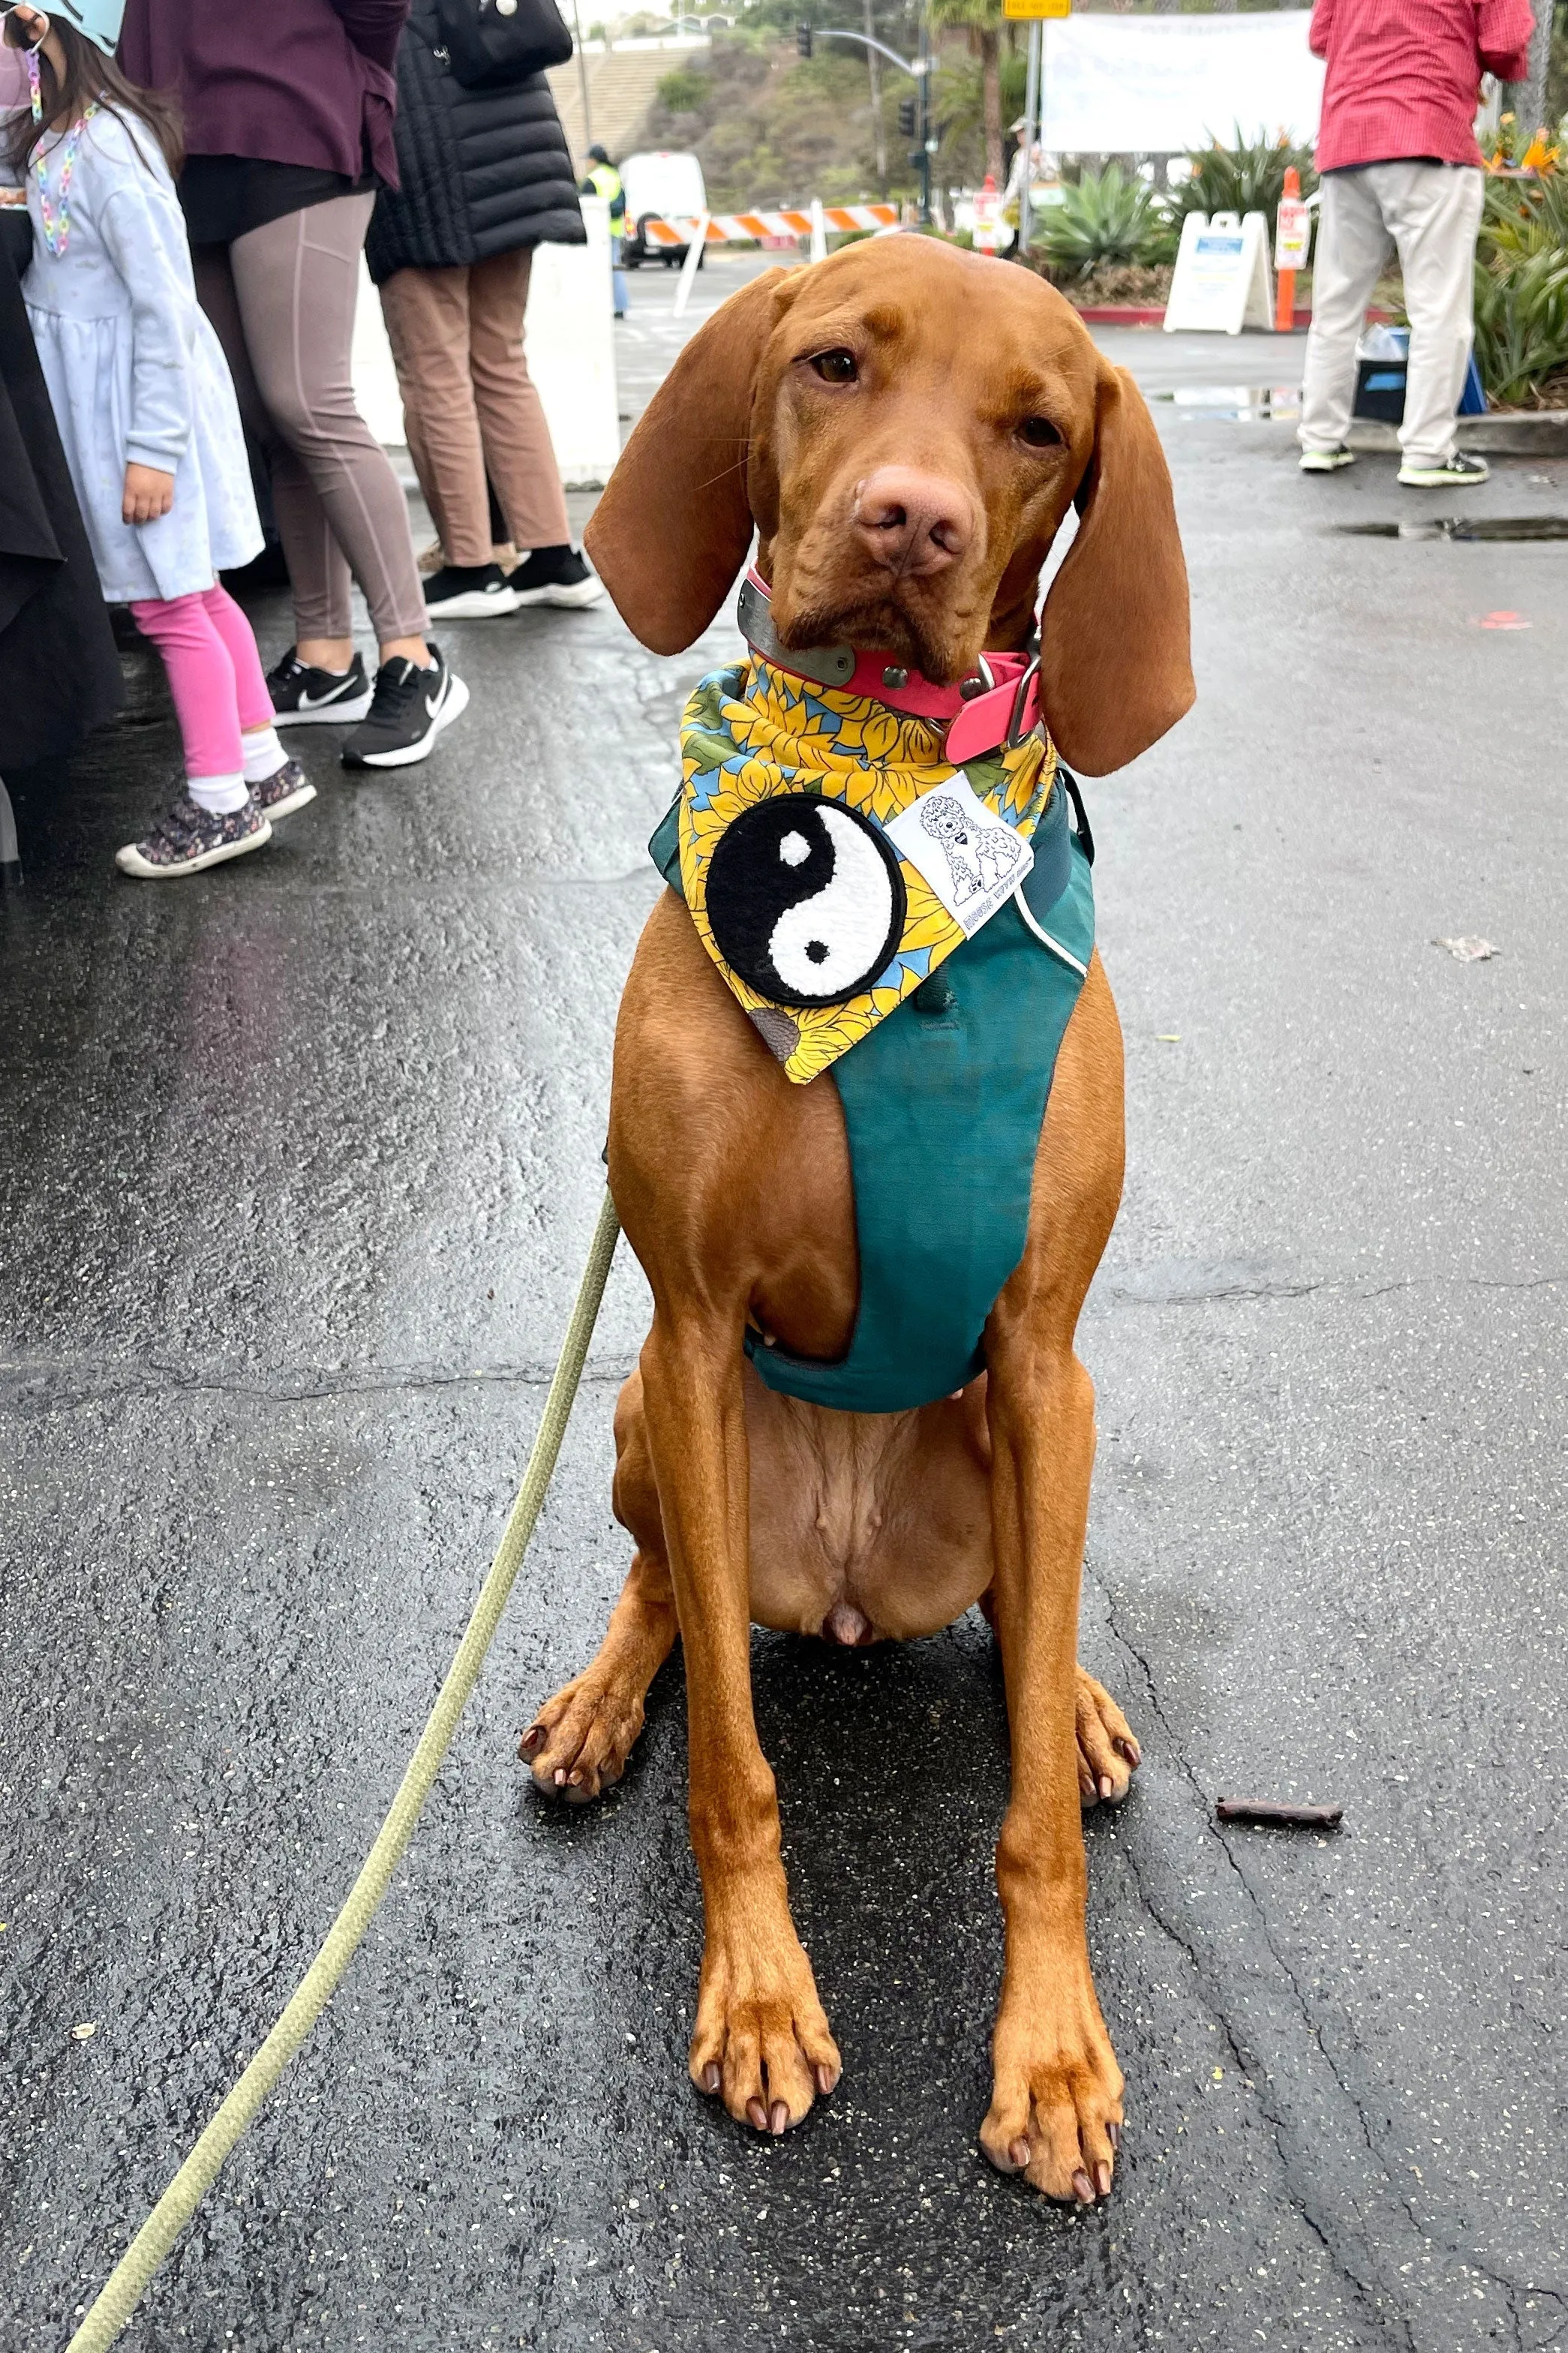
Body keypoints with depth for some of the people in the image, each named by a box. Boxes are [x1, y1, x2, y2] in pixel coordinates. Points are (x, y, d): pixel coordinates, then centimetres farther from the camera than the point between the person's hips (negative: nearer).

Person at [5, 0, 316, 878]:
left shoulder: (103, 145, -18)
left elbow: (163, 302, -20)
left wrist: (150, 447, -21)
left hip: (140, 392, -9)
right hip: (101, 390, 9)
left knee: (170, 604, -2)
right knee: (194, 593, 13)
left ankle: (220, 804, 8)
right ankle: (265, 765, 23)